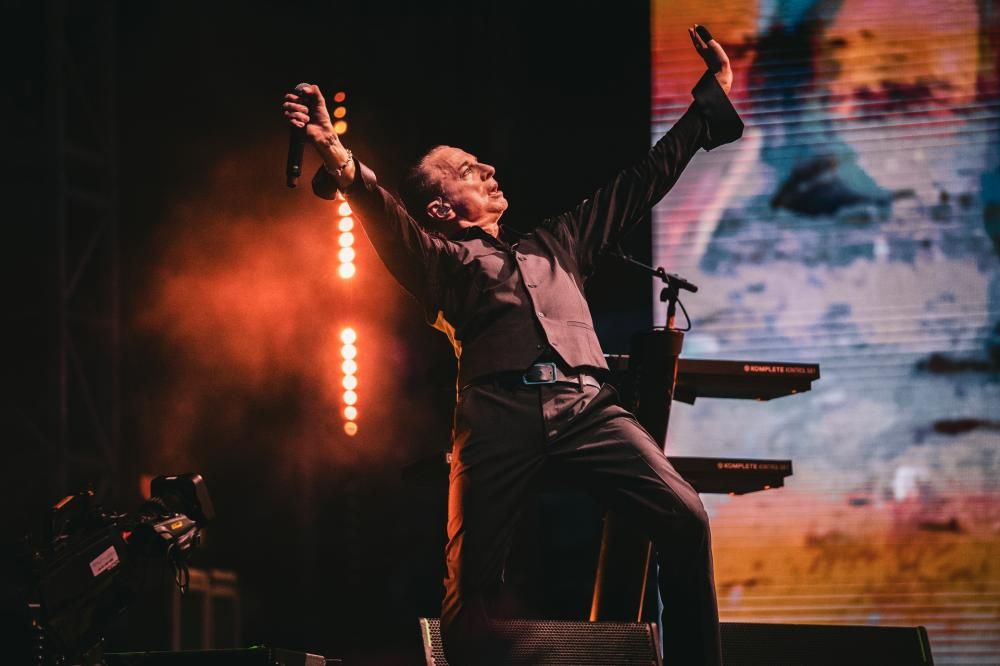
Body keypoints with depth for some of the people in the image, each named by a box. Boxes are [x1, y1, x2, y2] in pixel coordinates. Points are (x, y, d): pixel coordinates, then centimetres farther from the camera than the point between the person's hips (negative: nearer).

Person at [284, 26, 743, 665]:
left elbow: (643, 181, 39)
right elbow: (388, 220, 2)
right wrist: (339, 158, -18)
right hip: (502, 415, -2)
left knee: (684, 517, -19)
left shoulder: (555, 245, 35)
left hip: (586, 404, 3)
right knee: (470, 585, -13)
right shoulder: (442, 260, 22)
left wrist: (713, 94, 40)